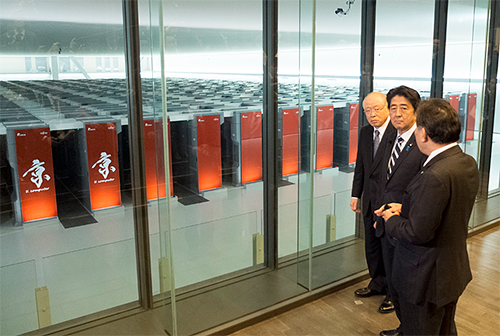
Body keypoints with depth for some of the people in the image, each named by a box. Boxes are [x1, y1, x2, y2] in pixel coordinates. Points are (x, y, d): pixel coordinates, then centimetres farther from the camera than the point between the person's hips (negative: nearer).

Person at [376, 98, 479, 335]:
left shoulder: (435, 176, -32)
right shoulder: (468, 163, -3)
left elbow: (418, 233, -27)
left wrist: (391, 220, -9)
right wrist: (406, 208, 5)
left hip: (426, 278, -9)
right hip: (454, 270, 9)